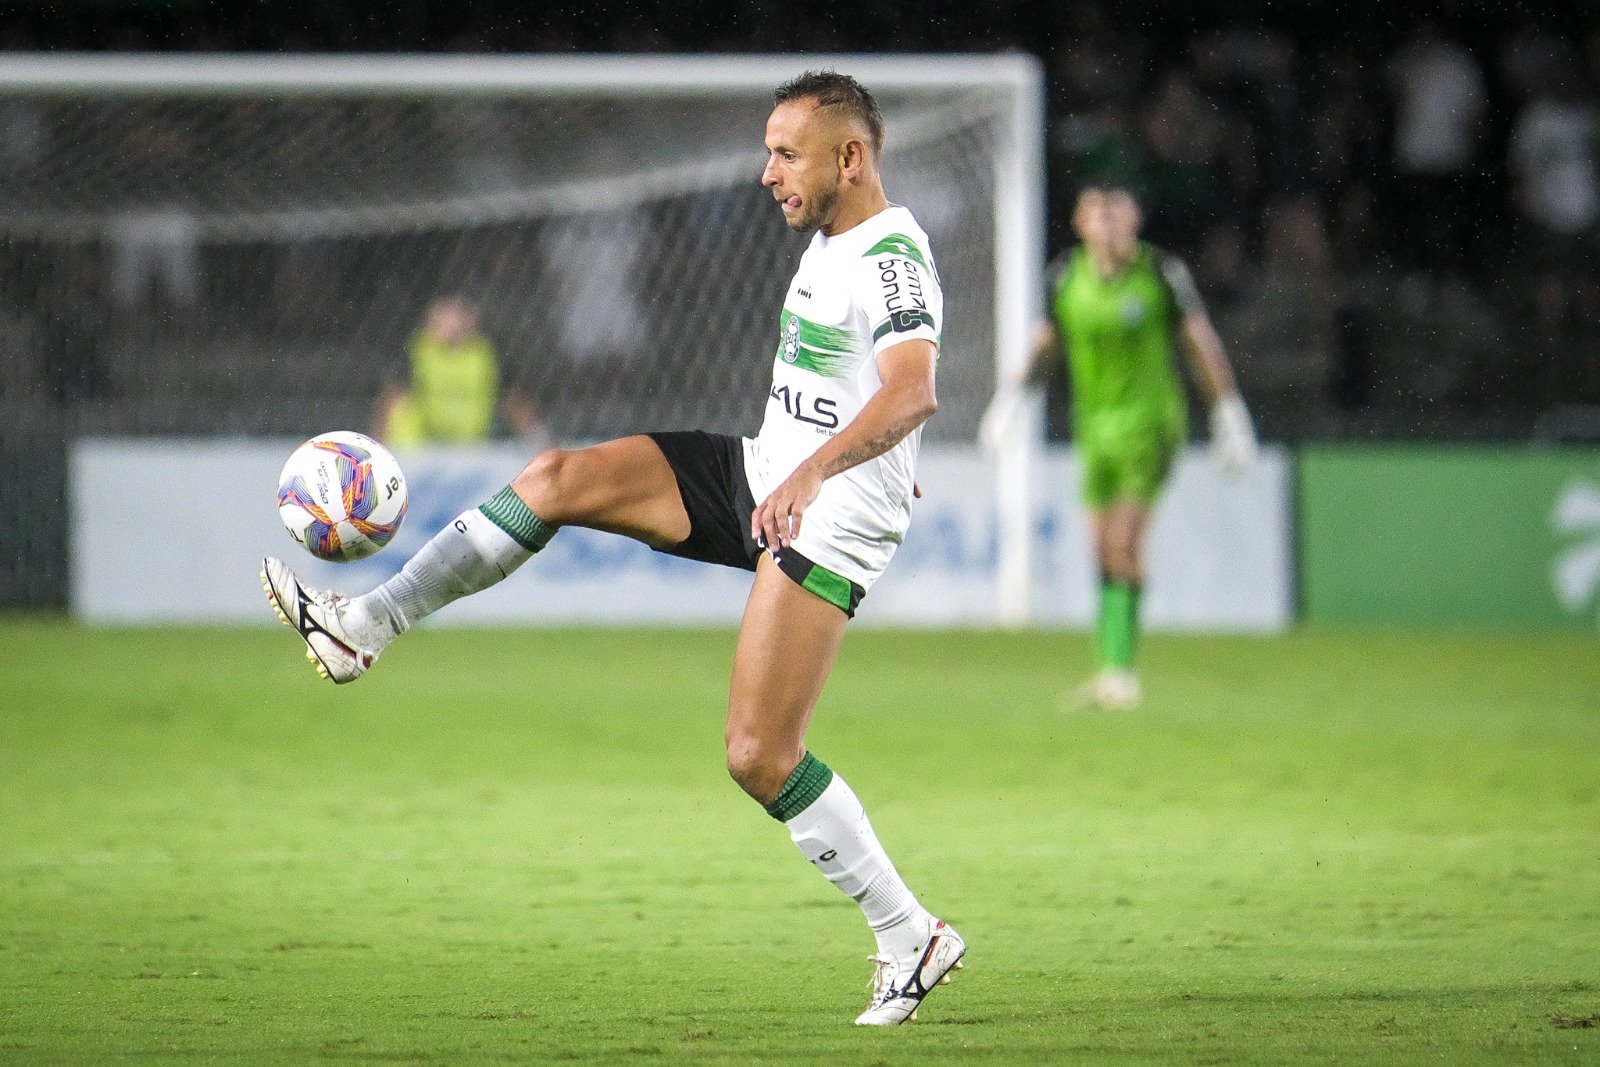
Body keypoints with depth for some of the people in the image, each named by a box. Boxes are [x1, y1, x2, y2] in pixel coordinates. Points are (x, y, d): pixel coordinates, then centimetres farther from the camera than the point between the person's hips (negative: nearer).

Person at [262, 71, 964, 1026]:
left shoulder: (895, 258, -20)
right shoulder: (831, 238, 11)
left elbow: (913, 392, -37)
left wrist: (815, 471, -50)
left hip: (829, 518, -9)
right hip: (758, 475, 9)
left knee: (760, 758, -13)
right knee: (557, 479, -2)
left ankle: (912, 939, 0)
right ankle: (361, 631, 4)